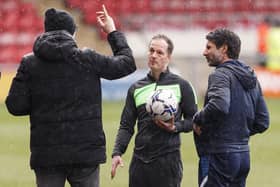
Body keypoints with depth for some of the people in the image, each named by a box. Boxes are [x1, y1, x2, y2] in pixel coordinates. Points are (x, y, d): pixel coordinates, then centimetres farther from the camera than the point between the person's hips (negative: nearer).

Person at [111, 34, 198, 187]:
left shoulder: (181, 86, 2)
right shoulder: (136, 88, 12)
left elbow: (193, 119, 6)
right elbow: (126, 126, 10)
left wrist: (175, 127, -14)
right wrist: (117, 153, -5)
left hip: (168, 159, -4)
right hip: (140, 159, 4)